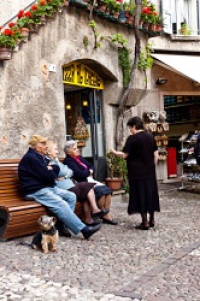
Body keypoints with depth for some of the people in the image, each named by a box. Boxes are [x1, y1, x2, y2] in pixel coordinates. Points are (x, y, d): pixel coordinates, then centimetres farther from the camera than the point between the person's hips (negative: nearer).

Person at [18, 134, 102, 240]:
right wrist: (52, 172, 5)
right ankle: (83, 229, -27)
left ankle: (62, 225, -11)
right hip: (36, 191, -11)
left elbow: (57, 168, 13)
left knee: (71, 196, -1)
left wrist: (50, 169, -10)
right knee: (61, 204, -28)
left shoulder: (41, 157, 19)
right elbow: (48, 176, -18)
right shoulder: (31, 157, -13)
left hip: (49, 187, 11)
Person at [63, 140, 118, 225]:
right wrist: (89, 172, -2)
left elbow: (91, 167, 18)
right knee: (100, 191, -28)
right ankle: (104, 215, -12)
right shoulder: (68, 161, -7)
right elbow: (79, 173, -19)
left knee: (107, 190, -16)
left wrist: (90, 171, -5)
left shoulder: (80, 157, 19)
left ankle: (107, 214, -14)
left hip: (90, 180, 8)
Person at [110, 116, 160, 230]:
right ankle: (152, 220, 21)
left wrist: (114, 152, 5)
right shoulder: (150, 136, 7)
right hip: (150, 171, 6)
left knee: (140, 195, 0)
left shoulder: (132, 138, -11)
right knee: (150, 193, 13)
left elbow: (124, 155, -12)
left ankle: (145, 222, 2)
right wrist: (152, 166, 18)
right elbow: (156, 155, 9)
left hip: (138, 172, -6)